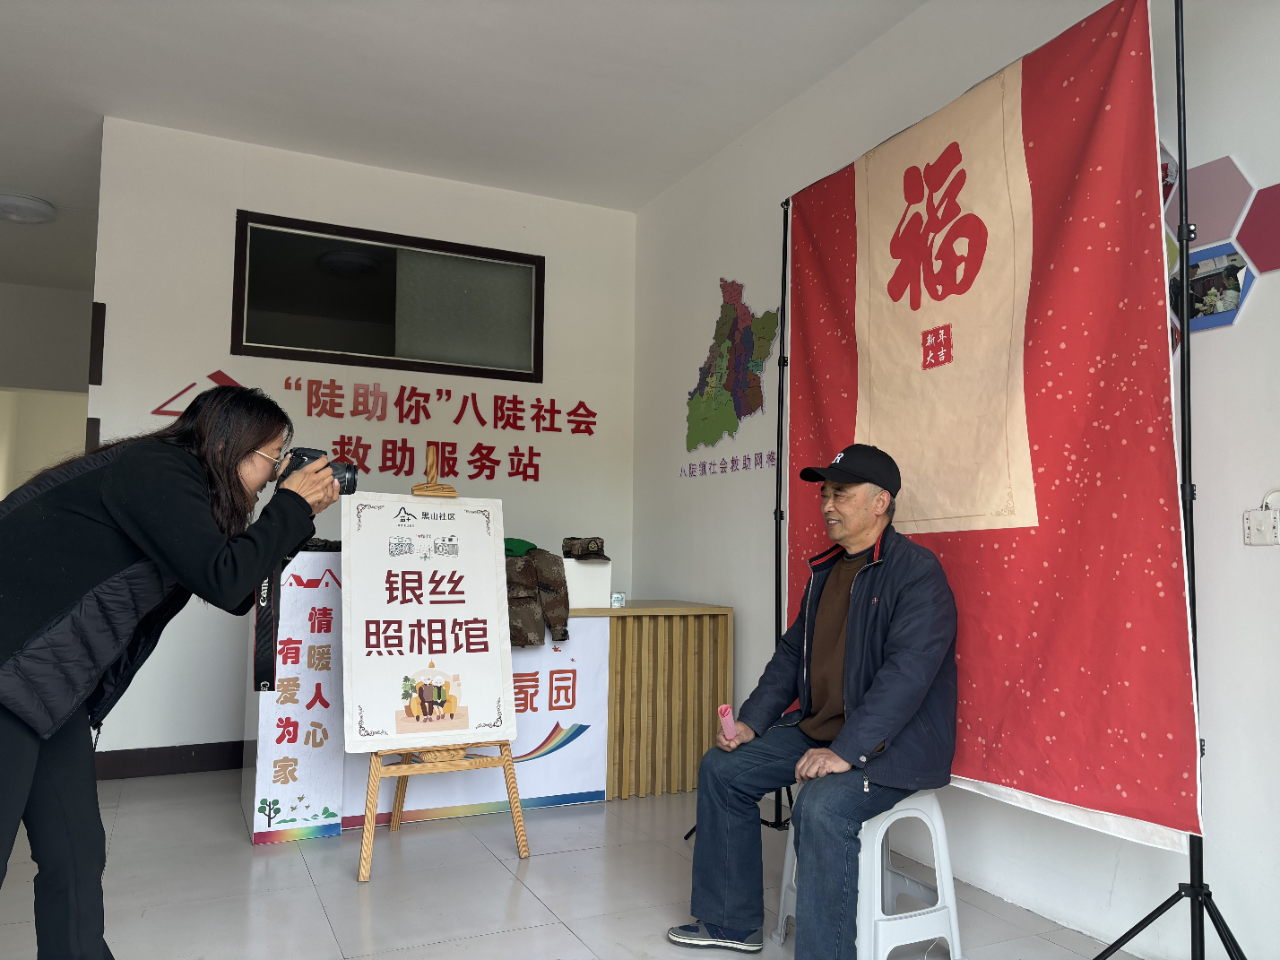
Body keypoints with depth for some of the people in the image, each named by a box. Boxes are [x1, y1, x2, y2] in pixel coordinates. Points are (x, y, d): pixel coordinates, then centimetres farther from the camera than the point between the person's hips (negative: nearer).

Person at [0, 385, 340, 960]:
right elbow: (222, 580, -23)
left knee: (76, 858, 10)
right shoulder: (158, 471, -15)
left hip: (53, 687, 10)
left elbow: (239, 598, 15)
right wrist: (294, 507, -12)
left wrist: (295, 513, 6)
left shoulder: (175, 483, 13)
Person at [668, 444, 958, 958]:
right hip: (817, 726, 9)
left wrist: (847, 752, -31)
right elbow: (792, 652, 16)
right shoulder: (826, 569, 11)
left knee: (821, 808, -34)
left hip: (895, 743, -9)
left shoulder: (917, 571, -16)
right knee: (722, 768, 6)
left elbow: (907, 671, -26)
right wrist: (752, 721, 5)